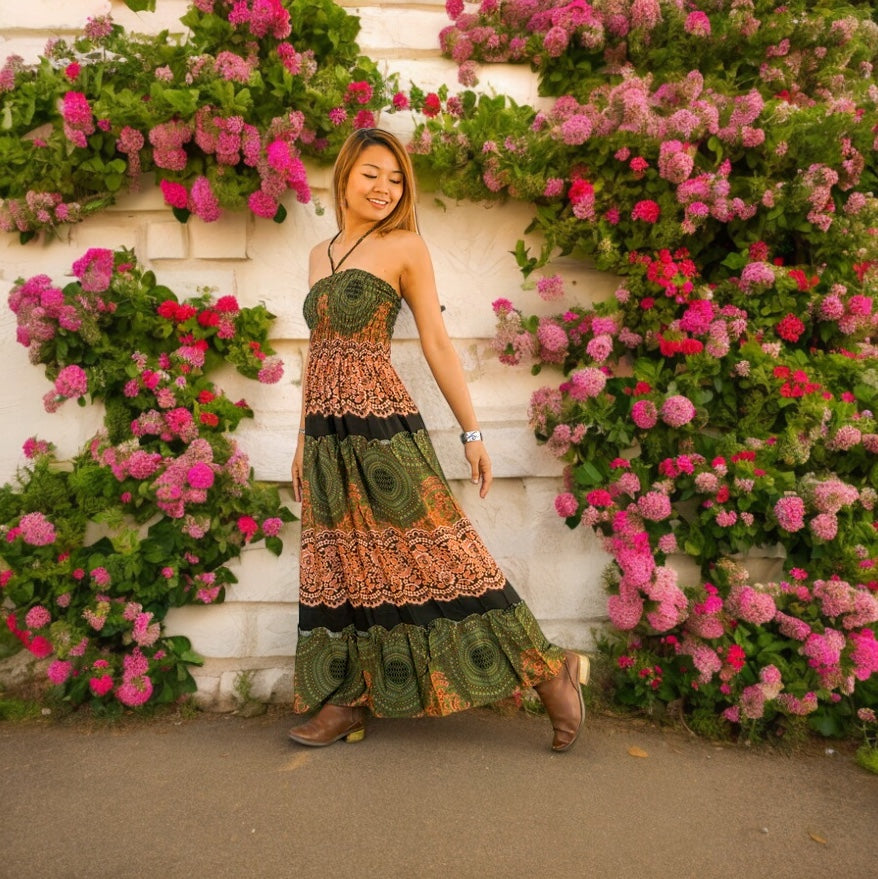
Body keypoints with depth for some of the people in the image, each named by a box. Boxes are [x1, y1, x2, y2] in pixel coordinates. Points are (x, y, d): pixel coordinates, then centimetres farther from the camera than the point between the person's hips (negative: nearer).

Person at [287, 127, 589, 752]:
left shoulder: (405, 247, 0)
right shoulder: (320, 256, 17)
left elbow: (438, 345, -2)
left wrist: (472, 431, -5)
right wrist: (303, 441, 18)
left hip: (382, 426, -6)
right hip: (328, 433, 6)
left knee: (431, 553, -5)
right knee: (340, 566, 10)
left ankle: (548, 670, 8)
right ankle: (347, 701, 24)